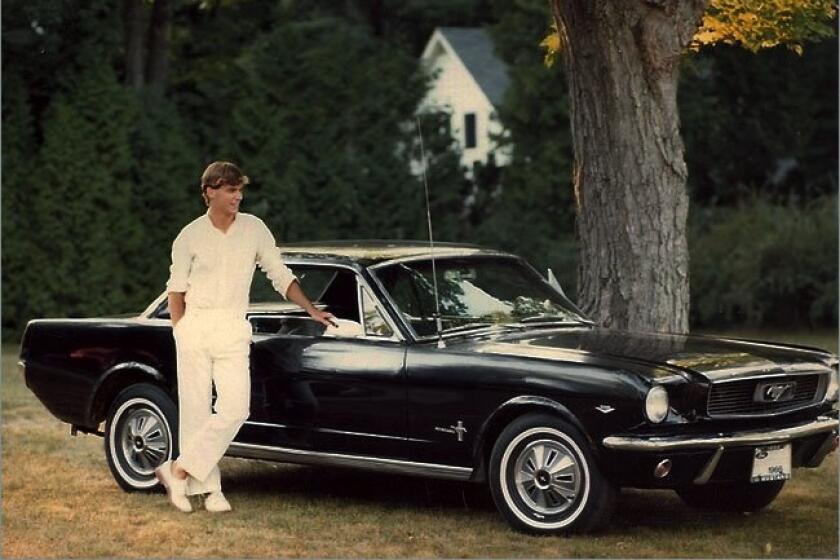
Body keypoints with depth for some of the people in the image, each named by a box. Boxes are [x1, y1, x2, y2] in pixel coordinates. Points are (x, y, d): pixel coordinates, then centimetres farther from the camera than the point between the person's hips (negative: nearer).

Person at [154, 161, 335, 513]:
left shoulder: (255, 229, 6)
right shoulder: (190, 236, 2)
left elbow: (281, 276, 11)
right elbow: (176, 289, 8)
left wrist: (312, 311, 4)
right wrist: (181, 332, 1)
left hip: (233, 330, 1)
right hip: (195, 327, -1)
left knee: (234, 410, -13)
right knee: (196, 411, -1)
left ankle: (180, 470, -6)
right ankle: (207, 486, 5)